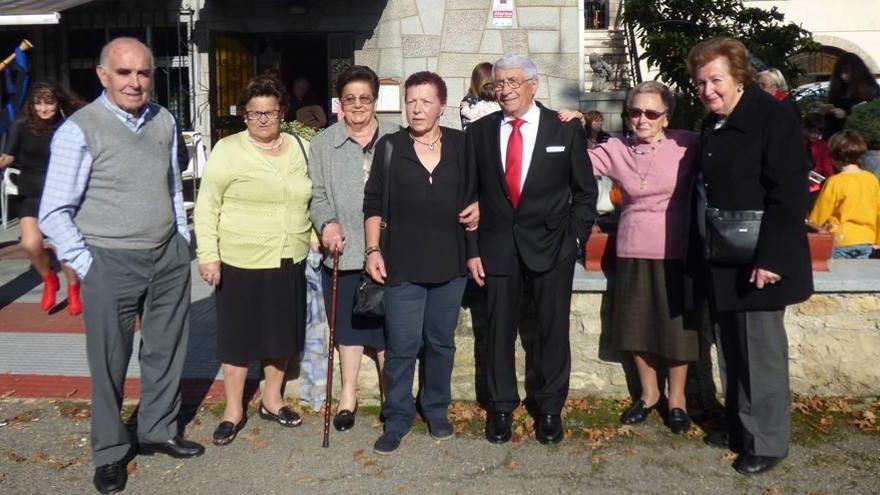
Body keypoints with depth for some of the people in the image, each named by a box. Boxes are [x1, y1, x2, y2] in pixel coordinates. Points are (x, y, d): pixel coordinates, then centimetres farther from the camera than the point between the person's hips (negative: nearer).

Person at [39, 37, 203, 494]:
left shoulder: (164, 121, 3)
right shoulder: (79, 130, -13)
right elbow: (54, 213, -11)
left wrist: (183, 246, 13)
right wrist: (86, 268, -12)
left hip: (169, 258, 5)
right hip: (111, 264, -5)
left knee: (166, 352, 18)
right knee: (110, 363, 8)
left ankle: (158, 430, 38)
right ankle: (109, 451, 28)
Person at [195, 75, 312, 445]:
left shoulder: (300, 148, 6)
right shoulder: (228, 150, -7)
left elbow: (311, 200, 15)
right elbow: (207, 206, -7)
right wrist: (208, 255, -13)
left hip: (289, 261, 4)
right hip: (241, 262, -4)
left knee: (281, 333, 14)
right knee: (238, 336, 7)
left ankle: (272, 400, 33)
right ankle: (233, 410, 22)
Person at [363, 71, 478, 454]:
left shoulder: (461, 145, 3)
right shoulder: (389, 147, 0)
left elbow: (474, 197, 10)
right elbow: (373, 204, 3)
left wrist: (474, 250, 7)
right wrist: (373, 250, -4)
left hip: (450, 264, 2)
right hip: (403, 264, -2)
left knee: (441, 342, 13)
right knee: (401, 346, 0)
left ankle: (436, 409, 30)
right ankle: (397, 419, 14)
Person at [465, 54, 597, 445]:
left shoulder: (566, 129, -1)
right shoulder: (480, 131, 4)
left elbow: (585, 191, 5)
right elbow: (470, 194, 6)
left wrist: (575, 239, -3)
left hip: (552, 247, -1)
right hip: (499, 247, 1)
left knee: (553, 331, 7)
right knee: (499, 330, 7)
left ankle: (550, 409, 22)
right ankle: (501, 408, 23)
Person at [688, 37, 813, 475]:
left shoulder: (773, 116, -12)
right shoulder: (712, 124, 12)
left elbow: (789, 195, -18)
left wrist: (771, 257, -23)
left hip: (759, 261, -8)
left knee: (761, 351, 0)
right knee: (734, 350, 16)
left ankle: (766, 442, 13)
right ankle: (738, 427, 28)